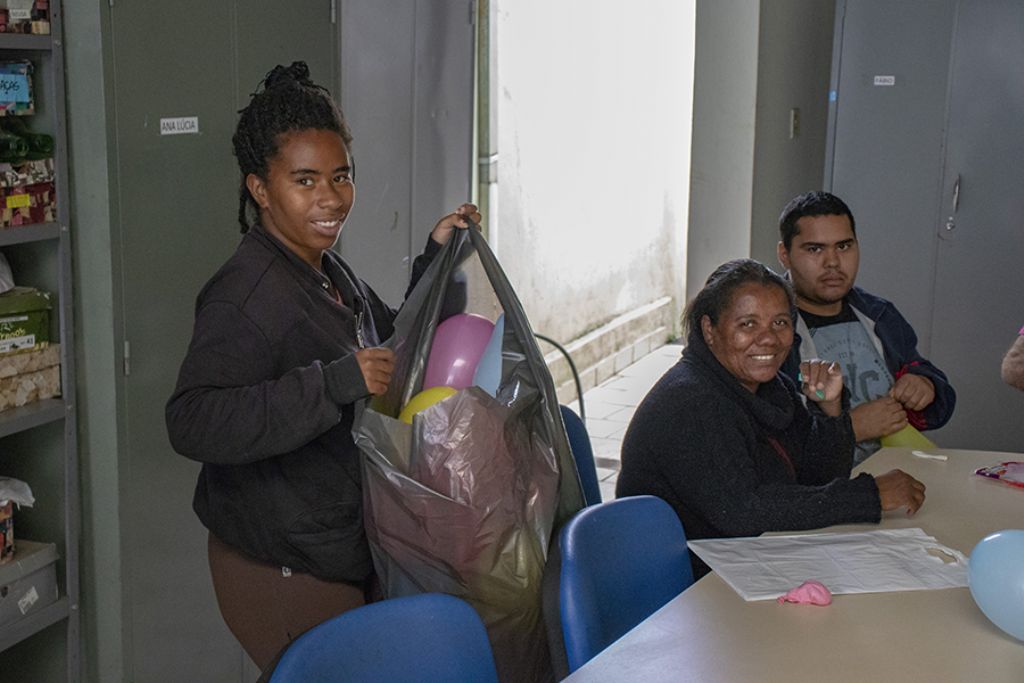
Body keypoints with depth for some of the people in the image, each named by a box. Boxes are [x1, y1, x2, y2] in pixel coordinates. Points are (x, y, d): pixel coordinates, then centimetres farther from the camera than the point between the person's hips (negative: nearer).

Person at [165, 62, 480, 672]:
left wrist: (436, 260, 9)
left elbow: (400, 350, 22)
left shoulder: (331, 273, 9)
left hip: (344, 557, 9)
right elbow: (192, 424, -34)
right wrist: (335, 383, -37)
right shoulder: (246, 295, -22)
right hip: (281, 573, -9)